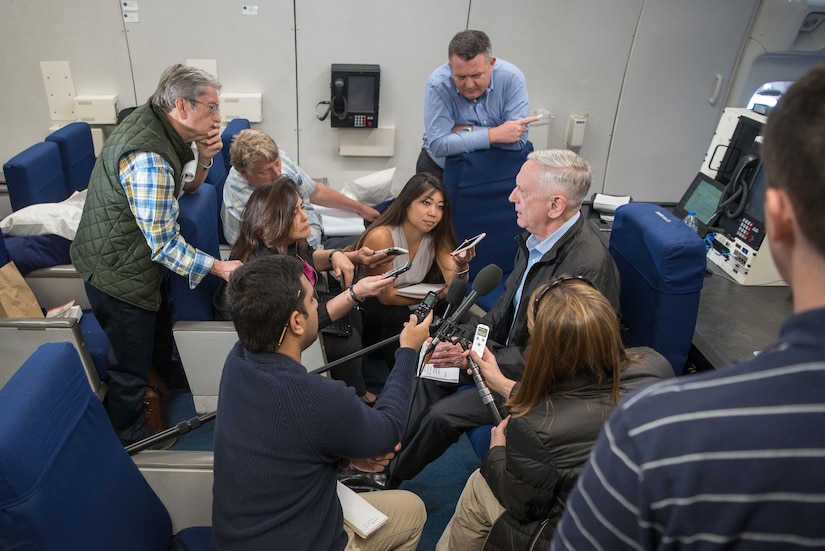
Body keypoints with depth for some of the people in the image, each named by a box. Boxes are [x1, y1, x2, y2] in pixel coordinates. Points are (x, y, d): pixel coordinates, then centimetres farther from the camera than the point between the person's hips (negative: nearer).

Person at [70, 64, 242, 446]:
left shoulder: (156, 124, -3)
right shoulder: (147, 159, -33)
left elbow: (185, 188, 9)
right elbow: (164, 244, -28)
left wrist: (202, 159, -10)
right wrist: (219, 267, -23)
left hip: (140, 261, 10)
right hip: (118, 274, -9)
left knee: (160, 338, 27)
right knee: (131, 369, 8)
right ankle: (130, 442, 29)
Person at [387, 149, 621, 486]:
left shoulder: (587, 265, -33)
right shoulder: (537, 235, -7)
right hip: (513, 346, 8)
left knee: (442, 415, -9)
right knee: (433, 370, 4)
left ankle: (392, 477, 19)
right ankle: (395, 455, 19)